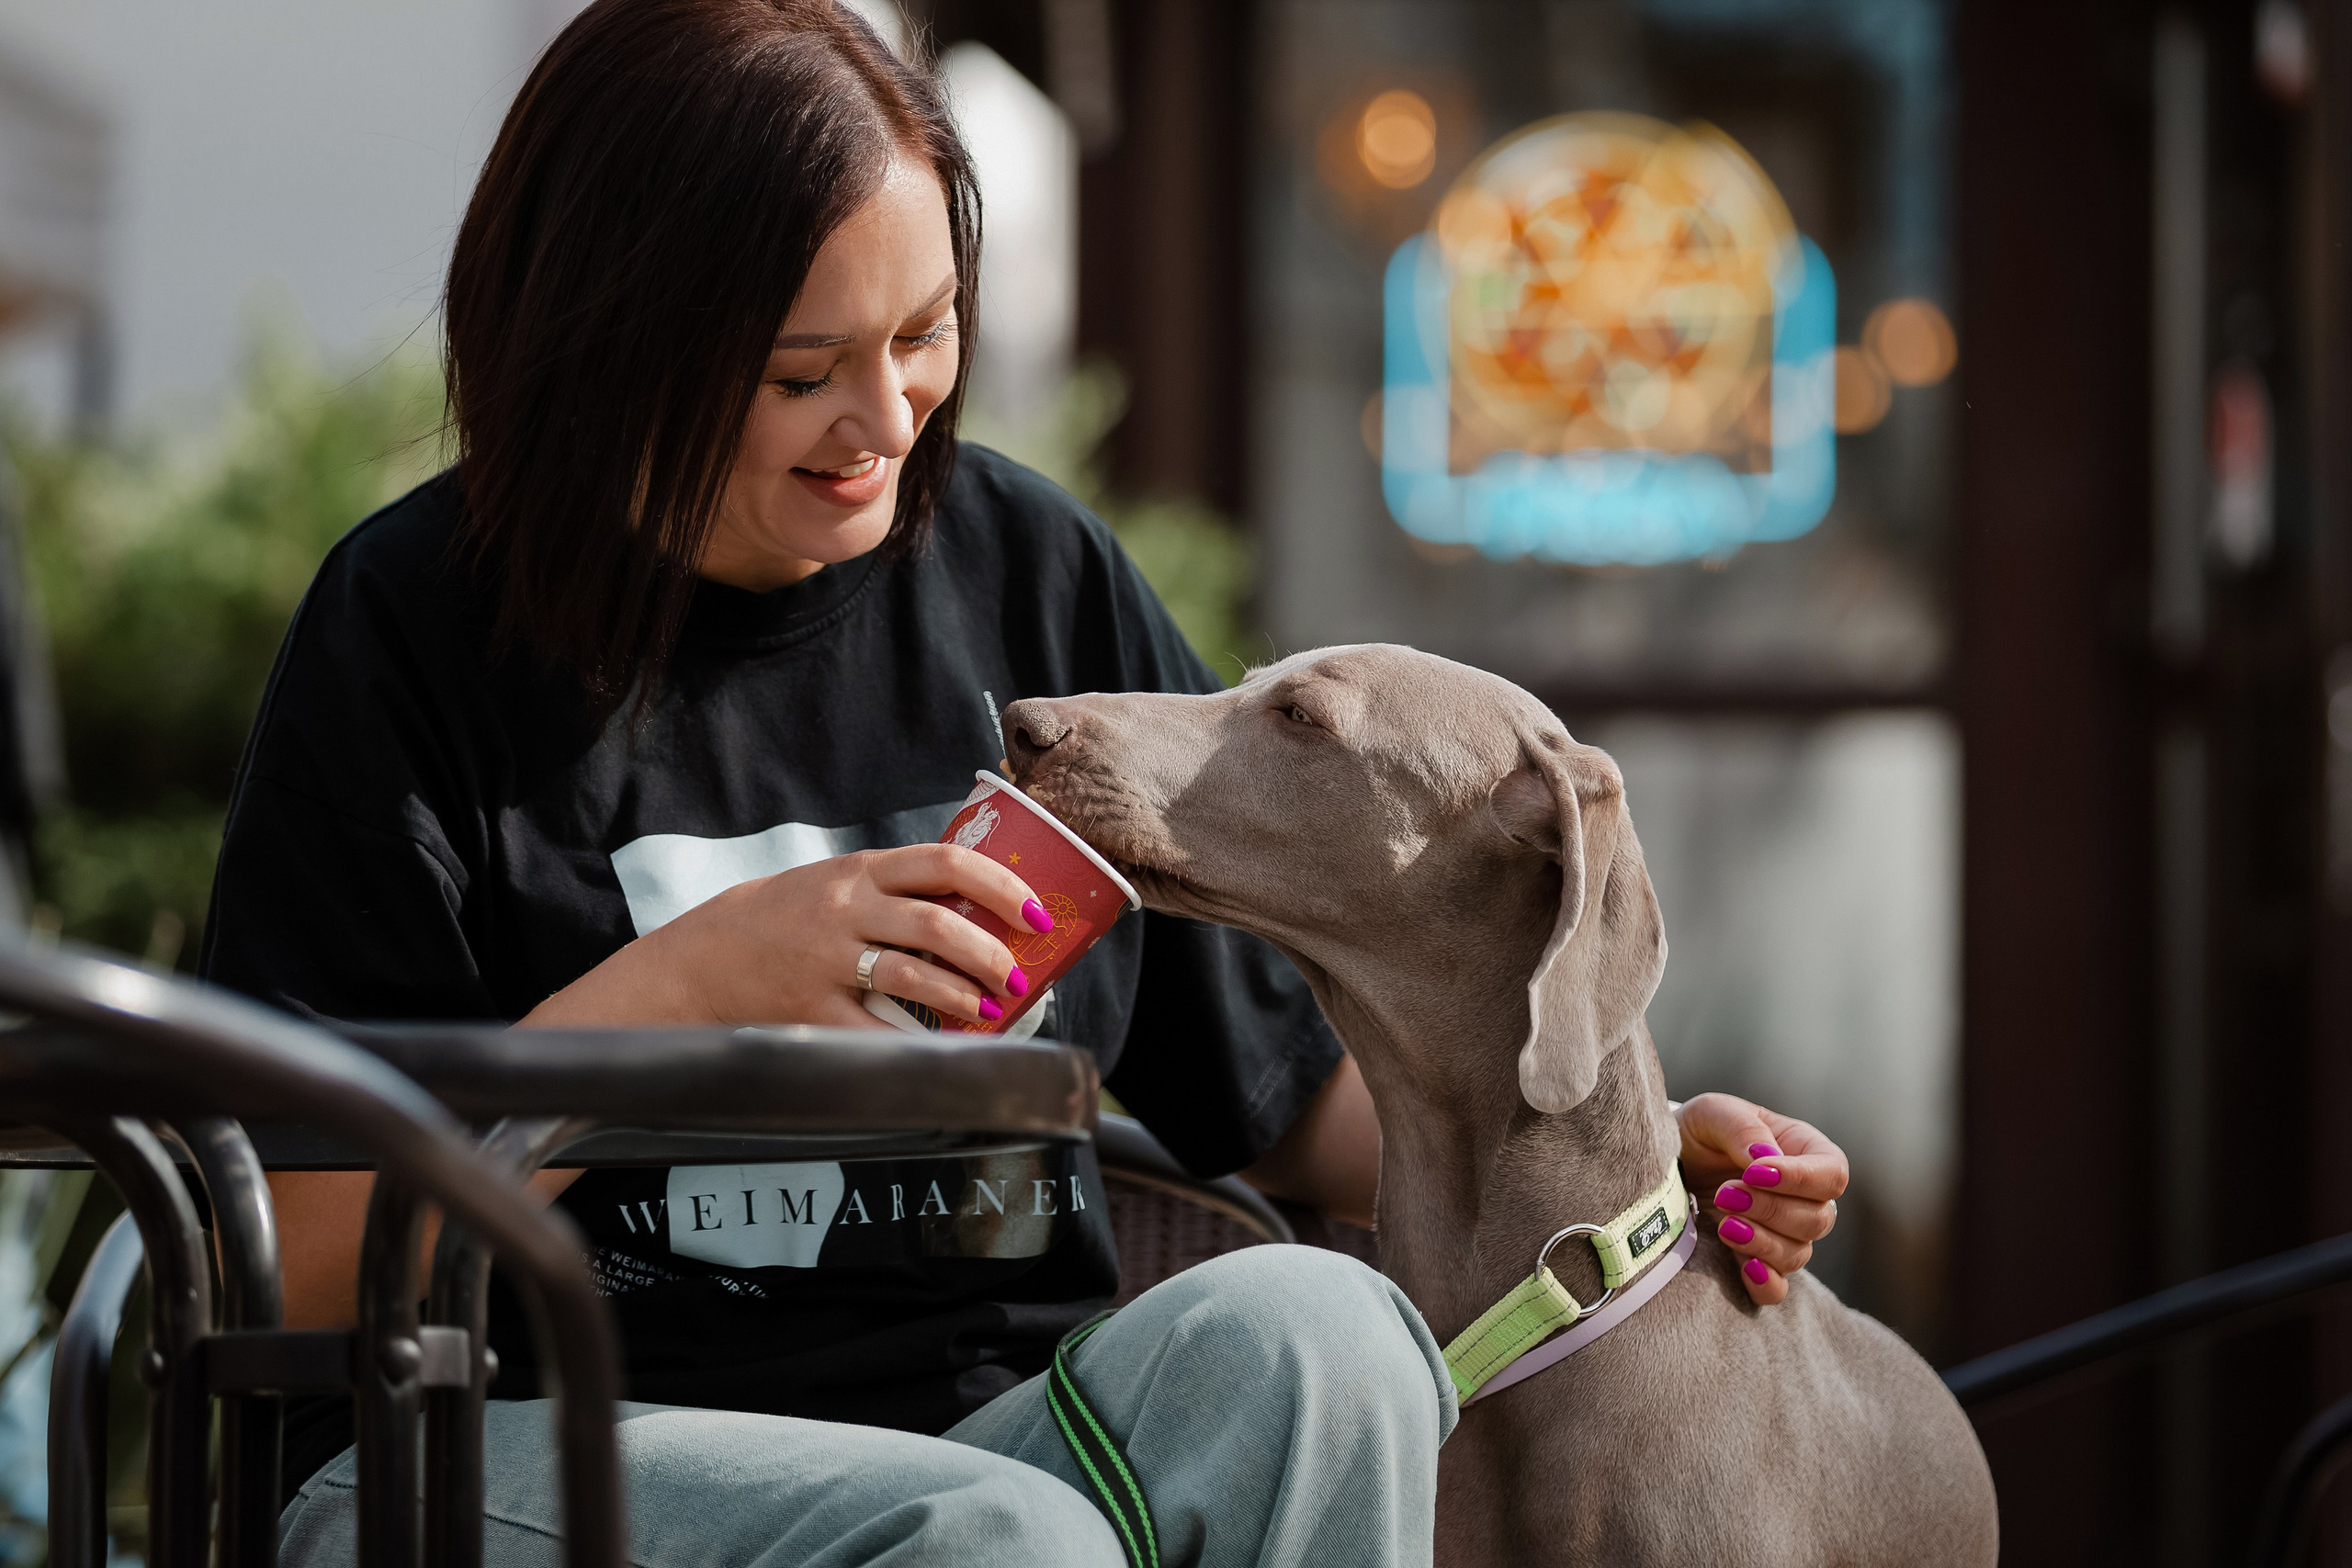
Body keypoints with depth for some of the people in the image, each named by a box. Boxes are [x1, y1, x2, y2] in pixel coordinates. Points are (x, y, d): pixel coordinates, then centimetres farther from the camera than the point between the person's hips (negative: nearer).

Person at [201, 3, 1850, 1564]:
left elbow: (1287, 1094, 16)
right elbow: (291, 1257, -6)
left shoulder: (1034, 576, 11)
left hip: (1000, 1427, 5)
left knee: (1298, 1327, -27)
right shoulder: (416, 627, -1)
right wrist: (680, 989, -15)